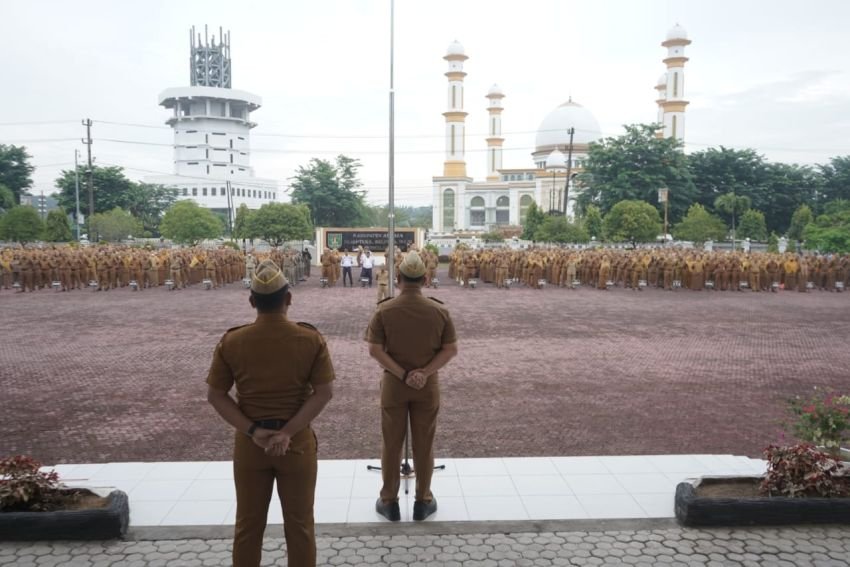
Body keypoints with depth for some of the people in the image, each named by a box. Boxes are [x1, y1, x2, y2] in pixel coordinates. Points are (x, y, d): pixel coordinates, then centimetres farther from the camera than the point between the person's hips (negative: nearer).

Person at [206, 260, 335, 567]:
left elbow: (215, 395, -6)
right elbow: (324, 392, -14)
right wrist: (287, 431, -15)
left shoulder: (231, 342, -9)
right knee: (300, 524, 14)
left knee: (248, 524, 18)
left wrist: (252, 431, -11)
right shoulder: (311, 339, -12)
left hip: (249, 443, 1)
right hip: (297, 441, -1)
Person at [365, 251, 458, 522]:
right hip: (428, 384, 1)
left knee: (391, 444, 12)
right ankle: (423, 501, 24)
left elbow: (375, 350, -13)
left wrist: (403, 374, -14)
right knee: (424, 444, 12)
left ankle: (389, 501, 23)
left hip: (393, 383, 0)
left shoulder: (384, 310, -11)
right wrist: (424, 373, -13)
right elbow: (451, 349, -8)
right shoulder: (439, 310, -8)